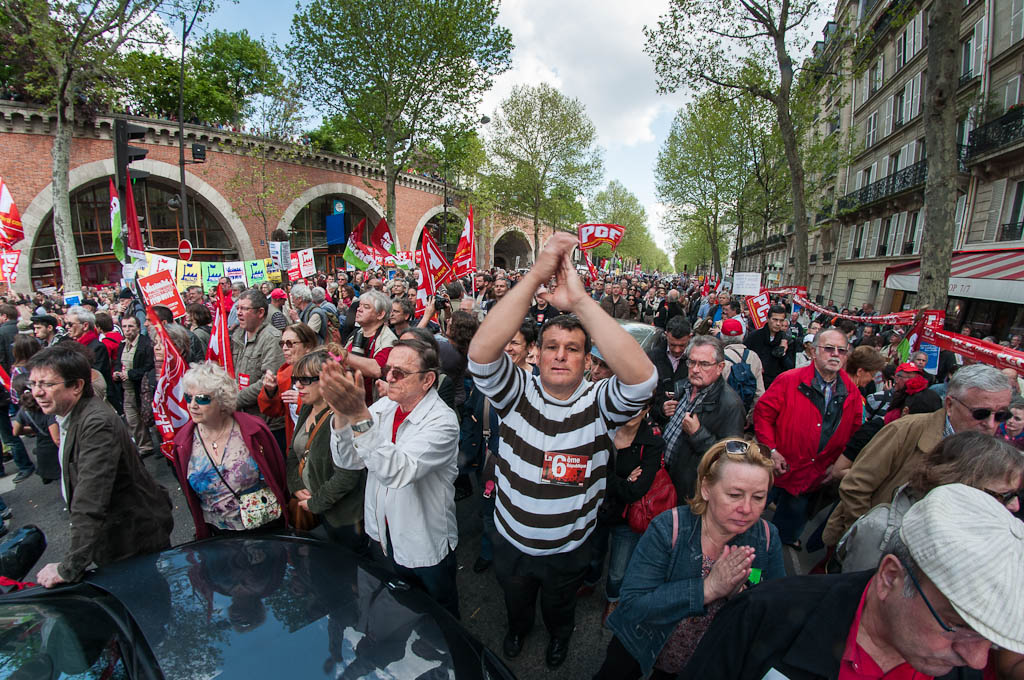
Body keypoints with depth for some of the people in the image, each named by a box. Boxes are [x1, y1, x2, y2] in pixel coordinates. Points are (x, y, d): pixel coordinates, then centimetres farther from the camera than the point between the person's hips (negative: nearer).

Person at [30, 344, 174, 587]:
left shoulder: (98, 424, -30)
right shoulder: (68, 416, 3)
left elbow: (90, 504, -33)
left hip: (136, 536, -9)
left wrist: (69, 569, -30)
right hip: (112, 532, 9)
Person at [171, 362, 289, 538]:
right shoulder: (183, 443, -8)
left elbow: (279, 476, -6)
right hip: (219, 533, 3)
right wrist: (202, 533, 9)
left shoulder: (253, 430, -18)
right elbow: (190, 496, 5)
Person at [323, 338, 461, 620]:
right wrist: (341, 413, -27)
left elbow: (398, 471, -38)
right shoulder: (383, 407, -4)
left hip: (425, 546, -5)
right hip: (382, 536, 6)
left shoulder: (442, 421, -25)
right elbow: (347, 460, -10)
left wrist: (359, 415, -46)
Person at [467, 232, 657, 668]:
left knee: (559, 607, 31)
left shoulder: (599, 404, -22)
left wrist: (580, 300, -48)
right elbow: (480, 353, -39)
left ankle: (559, 636, 65)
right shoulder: (517, 393, -20)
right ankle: (518, 628, 65)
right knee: (515, 600, 31)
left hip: (568, 548, 0)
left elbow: (641, 376, -43)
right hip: (510, 539, 1)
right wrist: (536, 276, -47)